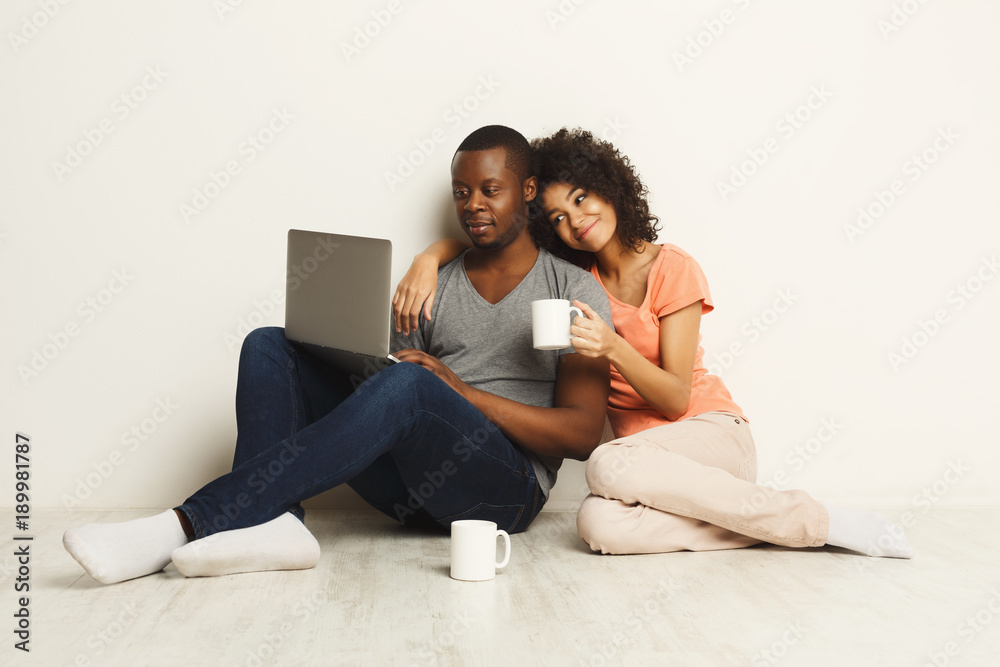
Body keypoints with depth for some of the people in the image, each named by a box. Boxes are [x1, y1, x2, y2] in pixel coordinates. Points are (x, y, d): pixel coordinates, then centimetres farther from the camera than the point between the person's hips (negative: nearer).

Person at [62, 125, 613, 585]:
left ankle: (185, 525, -32)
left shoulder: (574, 290, 5)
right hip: (408, 483, 5)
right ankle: (272, 521, -32)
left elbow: (583, 433, -7)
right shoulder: (430, 289, 18)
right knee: (269, 346, -8)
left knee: (408, 385, -36)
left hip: (508, 486, -4)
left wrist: (459, 389, -16)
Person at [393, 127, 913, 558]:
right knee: (598, 525, -32)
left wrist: (613, 348, -28)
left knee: (608, 467, -37)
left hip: (713, 433, -3)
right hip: (642, 448, 3)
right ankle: (767, 524, -17)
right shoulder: (573, 273, 8)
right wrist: (427, 259, -10)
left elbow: (676, 399, -11)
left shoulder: (673, 268, -6)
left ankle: (815, 519, -20)